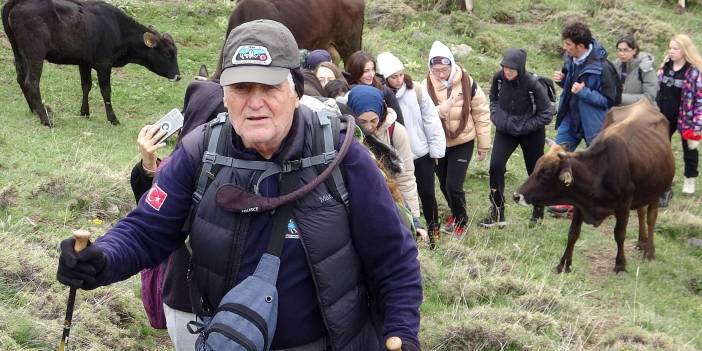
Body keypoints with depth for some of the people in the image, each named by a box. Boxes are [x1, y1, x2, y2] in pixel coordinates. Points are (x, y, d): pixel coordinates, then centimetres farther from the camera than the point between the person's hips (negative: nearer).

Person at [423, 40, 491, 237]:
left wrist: (483, 146, 0)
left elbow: (481, 113, -4)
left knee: (454, 186, -10)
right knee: (444, 185, 16)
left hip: (463, 142, -2)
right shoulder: (426, 86, -11)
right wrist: (440, 110, -34)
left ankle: (460, 222, 14)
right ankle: (455, 213, 44)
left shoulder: (467, 83, -13)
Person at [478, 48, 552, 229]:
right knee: (495, 165, -14)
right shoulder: (498, 78, -13)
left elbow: (546, 113, -16)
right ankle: (497, 214, -6)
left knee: (535, 171, 11)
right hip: (505, 130, 3)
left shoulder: (532, 85, -26)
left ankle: (538, 212, 34)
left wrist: (525, 126, -19)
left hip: (530, 133, -3)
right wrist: (496, 116, -4)